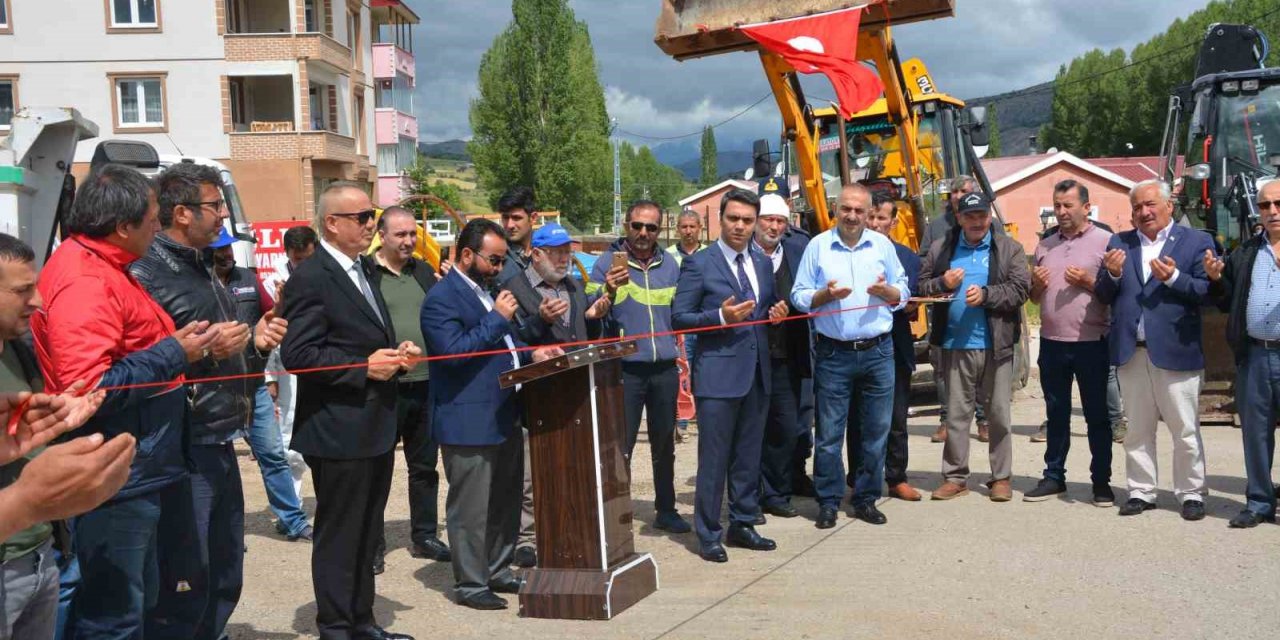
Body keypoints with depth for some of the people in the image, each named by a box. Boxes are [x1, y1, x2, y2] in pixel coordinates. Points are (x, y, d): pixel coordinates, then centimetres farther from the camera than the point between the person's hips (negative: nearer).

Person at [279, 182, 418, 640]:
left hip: (376, 428, 9)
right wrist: (364, 367, -22)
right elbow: (297, 353, -21)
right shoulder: (310, 278, -14)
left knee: (366, 534, 17)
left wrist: (396, 355, 3)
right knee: (338, 536, 3)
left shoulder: (363, 270, 14)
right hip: (339, 430, -9)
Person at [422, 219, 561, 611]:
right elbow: (453, 351, -23)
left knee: (506, 502, 16)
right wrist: (497, 318, -19)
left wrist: (531, 354, 8)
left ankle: (498, 572, 29)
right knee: (470, 508, 1)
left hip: (504, 415, 9)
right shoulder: (442, 298, -13)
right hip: (468, 422, -9)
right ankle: (470, 584, 12)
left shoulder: (488, 290, 16)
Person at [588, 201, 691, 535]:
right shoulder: (607, 262, -5)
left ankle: (666, 510, 26)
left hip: (665, 368, 4)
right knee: (620, 446, -1)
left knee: (664, 444, 14)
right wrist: (608, 291, -30)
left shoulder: (669, 264, 9)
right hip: (625, 369, -4)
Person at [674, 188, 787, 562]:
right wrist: (721, 316, -20)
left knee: (749, 456, 13)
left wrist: (776, 313, 2)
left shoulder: (763, 264, 13)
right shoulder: (699, 264, -5)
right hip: (718, 373, -6)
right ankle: (708, 535, 9)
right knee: (714, 458, -1)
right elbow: (679, 318, -7)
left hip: (757, 372, 6)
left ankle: (742, 525, 25)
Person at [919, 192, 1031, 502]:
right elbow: (921, 287, 8)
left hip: (996, 345, -1)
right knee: (956, 414, 7)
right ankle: (955, 477, 15)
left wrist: (986, 294, -18)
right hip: (955, 345, 1)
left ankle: (1001, 477, 16)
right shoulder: (940, 249, 9)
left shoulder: (1009, 248, 4)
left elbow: (1021, 288, -6)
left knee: (999, 414, 6)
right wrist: (942, 283, -11)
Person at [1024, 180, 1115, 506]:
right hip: (1052, 342, 5)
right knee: (1056, 414, 13)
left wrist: (1088, 282, -18)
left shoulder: (1105, 241, -2)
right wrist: (1036, 284, -3)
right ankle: (1054, 477, 22)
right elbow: (1034, 297, 18)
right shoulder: (1044, 246, 13)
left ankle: (1101, 482, 13)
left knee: (1097, 415, 4)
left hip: (1091, 343, -4)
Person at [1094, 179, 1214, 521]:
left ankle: (1191, 493, 16)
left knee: (1186, 430, 3)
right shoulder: (1119, 243, 11)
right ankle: (1141, 492, 22)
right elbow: (1103, 296, 9)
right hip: (1131, 352, 4)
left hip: (1176, 351, -3)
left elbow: (1207, 291, -7)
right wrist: (1112, 274, -11)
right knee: (1137, 430, 12)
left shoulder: (1197, 241, 1)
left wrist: (1174, 278, -22)